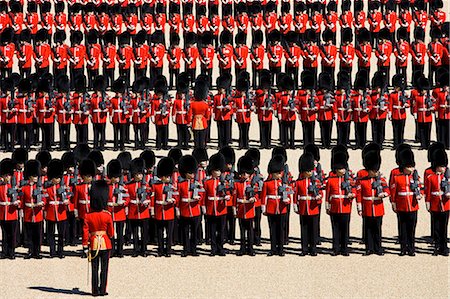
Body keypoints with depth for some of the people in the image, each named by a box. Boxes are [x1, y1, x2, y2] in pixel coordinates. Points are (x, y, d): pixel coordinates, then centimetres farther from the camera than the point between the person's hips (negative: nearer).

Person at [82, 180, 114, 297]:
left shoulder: (88, 216, -6)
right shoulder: (107, 215, -8)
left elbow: (85, 232, -5)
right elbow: (111, 232, -2)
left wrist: (85, 247, 1)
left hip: (94, 244, 1)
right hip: (105, 244, -1)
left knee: (94, 269, 6)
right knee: (104, 269, 5)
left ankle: (95, 291, 6)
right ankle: (102, 290, 5)